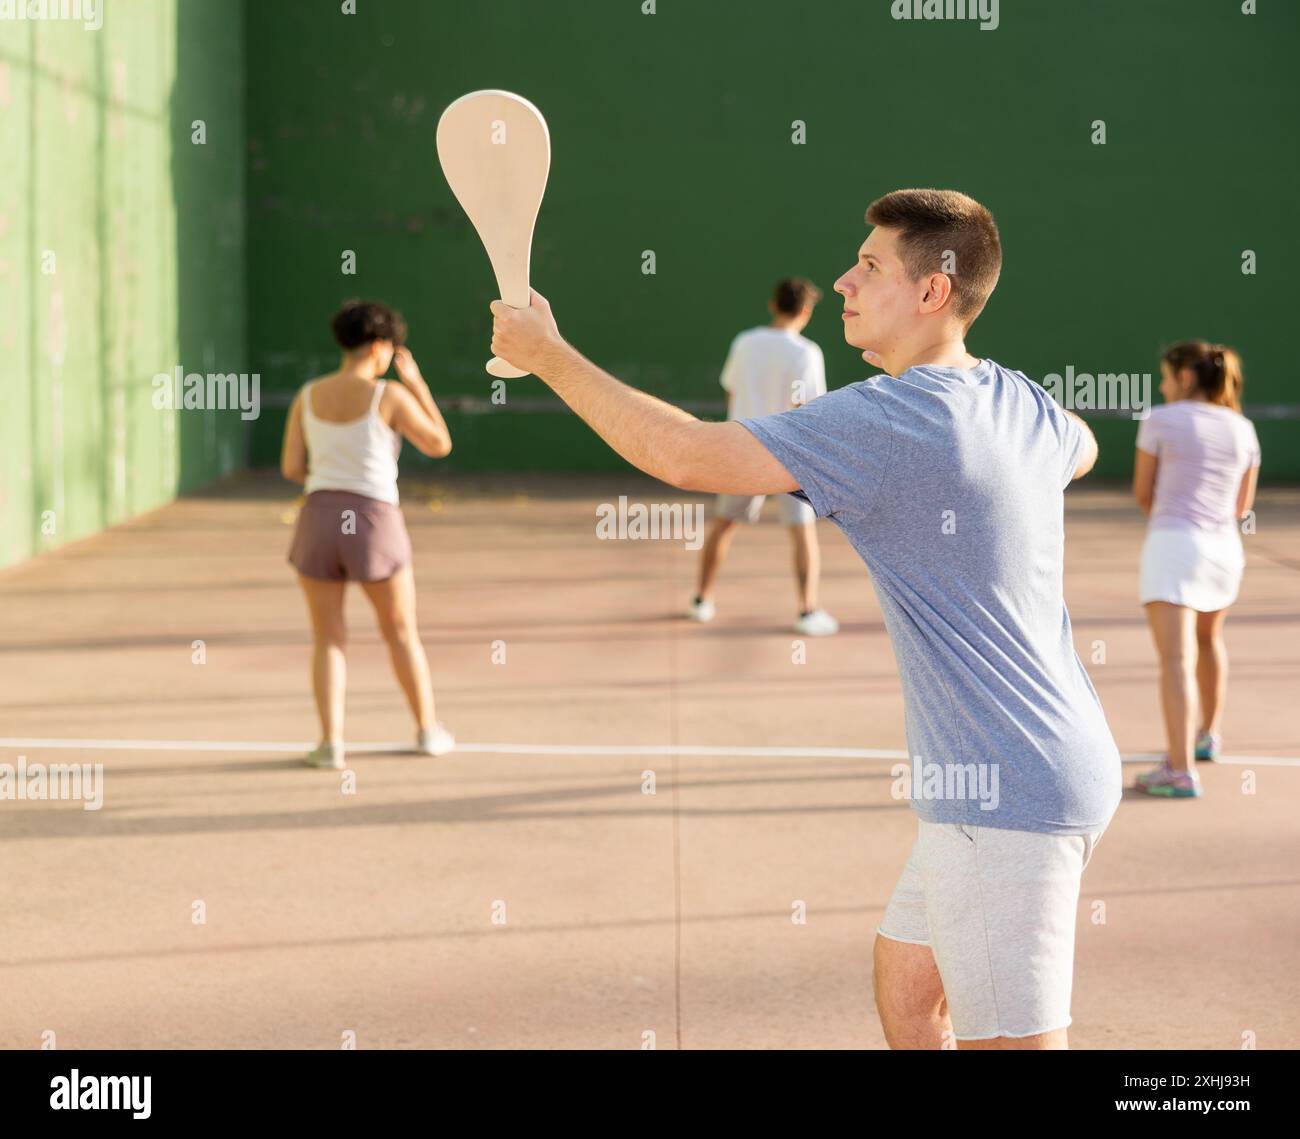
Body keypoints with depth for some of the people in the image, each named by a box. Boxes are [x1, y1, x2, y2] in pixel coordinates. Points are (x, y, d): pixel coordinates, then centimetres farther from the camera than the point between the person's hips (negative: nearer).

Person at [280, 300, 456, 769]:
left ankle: (331, 742, 1)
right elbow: (440, 445, 4)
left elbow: (291, 468, 5)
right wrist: (417, 383, 10)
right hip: (374, 527, -2)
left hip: (318, 520, 2)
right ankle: (428, 730, 26)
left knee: (328, 639, 11)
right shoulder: (390, 396, -7)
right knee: (402, 632, 16)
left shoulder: (307, 396, 5)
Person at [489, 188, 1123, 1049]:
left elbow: (685, 455, -21)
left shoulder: (887, 419, -19)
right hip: (1054, 768, 9)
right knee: (906, 992, 20)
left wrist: (549, 354, -10)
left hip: (1004, 794, -9)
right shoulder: (1019, 400, 8)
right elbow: (1081, 450, 34)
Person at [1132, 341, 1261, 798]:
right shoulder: (1243, 430, 9)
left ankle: (1181, 770, -23)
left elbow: (1143, 494, 4)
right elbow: (1242, 506, 15)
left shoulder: (1160, 421, -3)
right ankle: (1209, 734, 47)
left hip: (1172, 543, -6)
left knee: (1177, 661, -13)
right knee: (1209, 638, 30)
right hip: (1224, 548, 6)